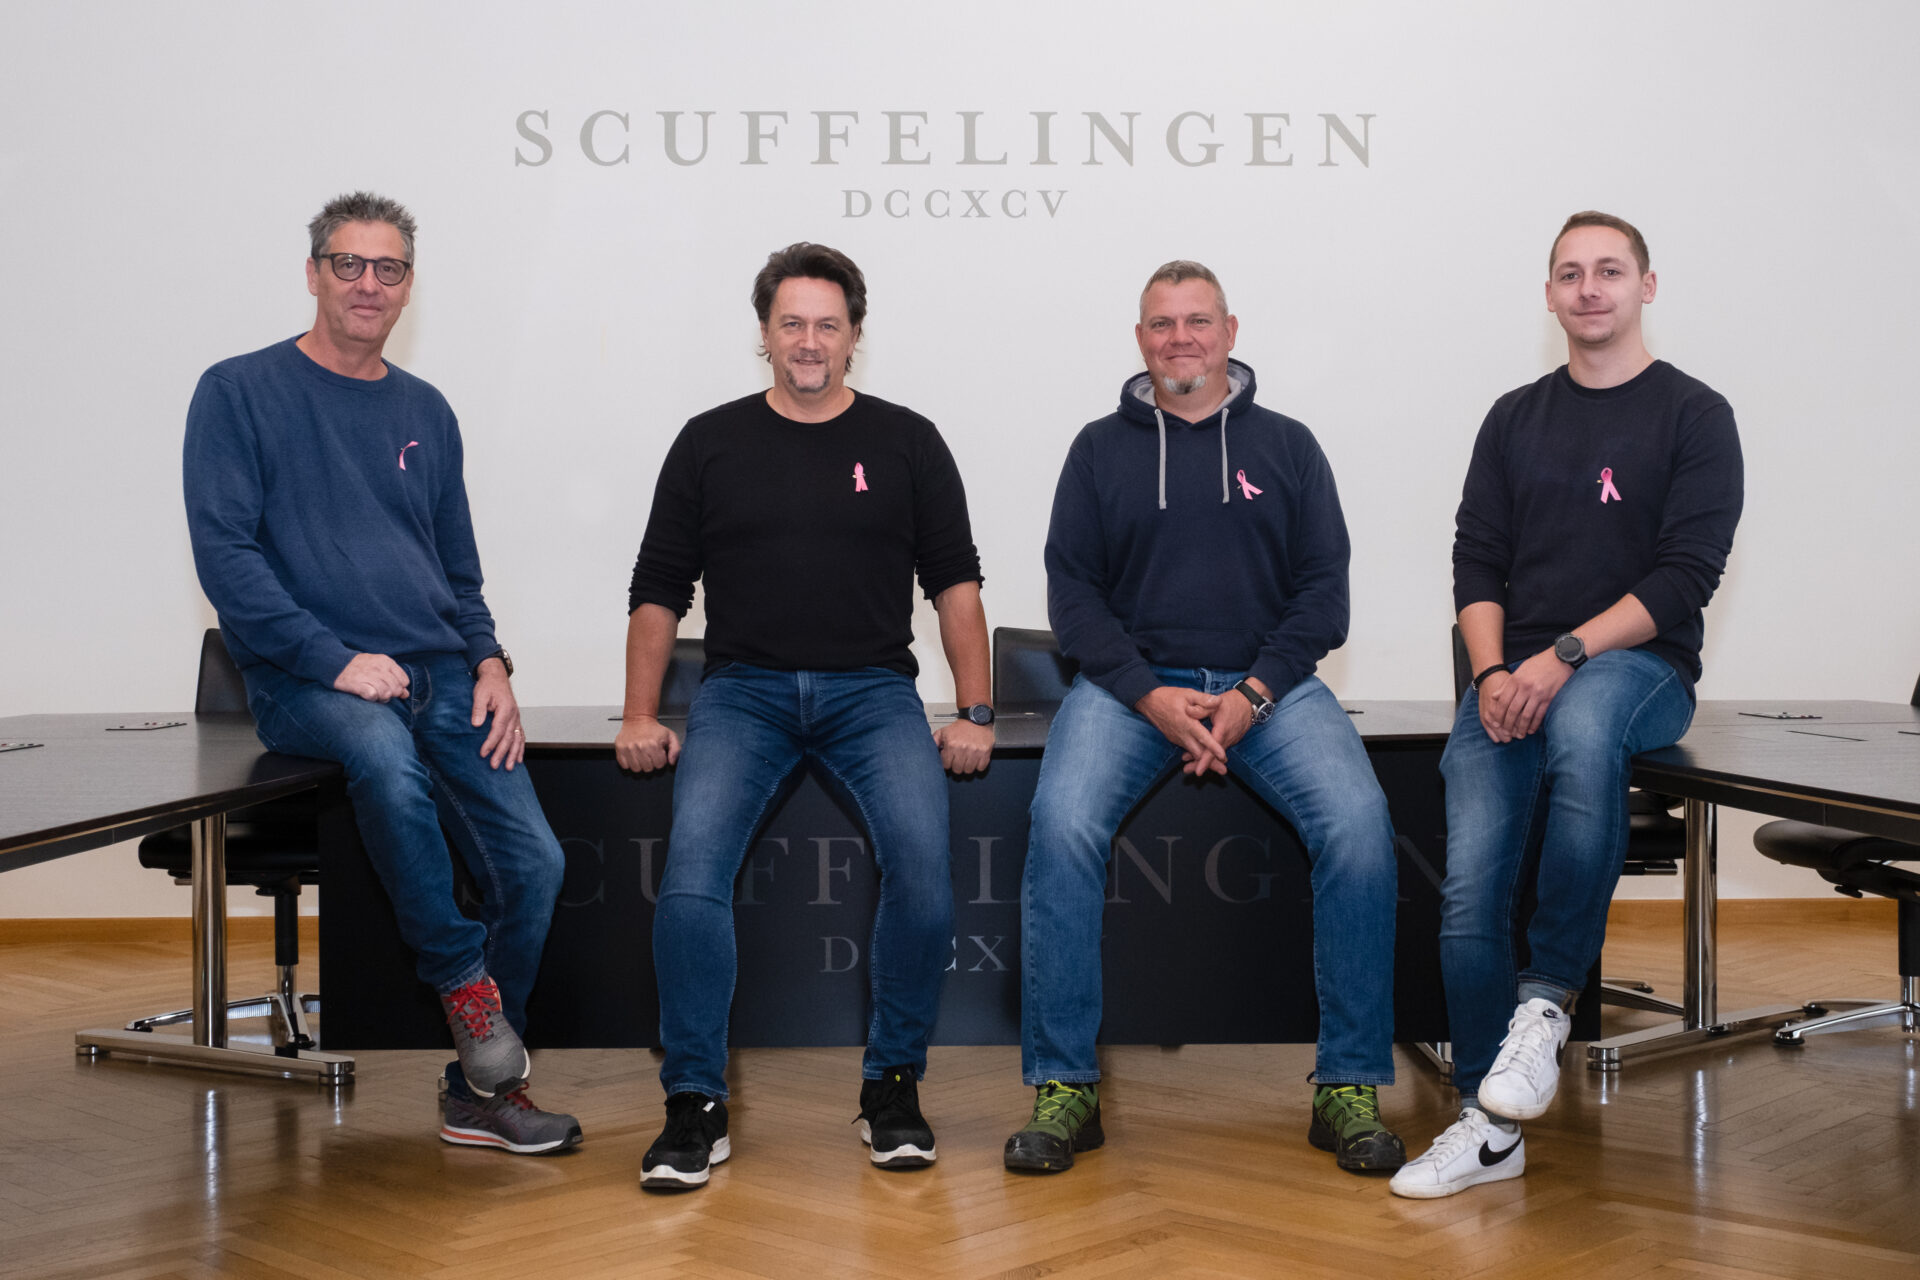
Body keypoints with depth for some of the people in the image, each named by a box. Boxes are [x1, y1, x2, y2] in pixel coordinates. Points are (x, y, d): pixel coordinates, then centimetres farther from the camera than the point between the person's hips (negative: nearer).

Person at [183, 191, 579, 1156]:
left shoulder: (424, 412, 18)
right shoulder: (240, 392, 3)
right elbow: (224, 552, -7)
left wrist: (489, 662, 3)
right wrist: (337, 659, -16)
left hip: (440, 674, 5)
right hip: (305, 680, -5)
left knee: (535, 865, -11)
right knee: (388, 759, -38)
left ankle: (484, 1092, 6)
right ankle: (463, 983, -18)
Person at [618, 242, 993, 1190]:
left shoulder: (905, 442, 11)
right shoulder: (711, 443, 12)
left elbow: (955, 580, 9)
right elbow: (659, 589, 12)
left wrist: (974, 712, -1)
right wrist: (641, 717, 1)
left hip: (871, 690, 0)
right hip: (743, 690, 1)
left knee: (922, 855, -27)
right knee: (693, 859, -26)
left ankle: (893, 1085, -8)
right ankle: (695, 1106, -15)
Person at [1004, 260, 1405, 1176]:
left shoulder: (1286, 446, 13)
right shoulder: (1101, 449, 13)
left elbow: (1324, 592, 7)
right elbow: (1073, 592, 5)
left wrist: (1252, 695, -10)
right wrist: (1152, 696, -10)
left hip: (1269, 682, 0)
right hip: (1130, 682, 0)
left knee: (1359, 822, -27)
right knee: (1062, 823, -30)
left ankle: (1350, 1088, -16)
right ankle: (1063, 1088, -20)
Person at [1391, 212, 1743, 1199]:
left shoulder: (1694, 416, 4)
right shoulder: (1516, 419, 18)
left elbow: (1684, 576, -7)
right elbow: (1476, 561, 12)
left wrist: (1564, 656, -18)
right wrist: (1493, 673, -7)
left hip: (1638, 666, -4)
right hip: (1510, 678, 4)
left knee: (1582, 726, -41)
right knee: (1469, 890, -15)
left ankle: (1548, 997, -26)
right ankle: (1489, 1126, -3)